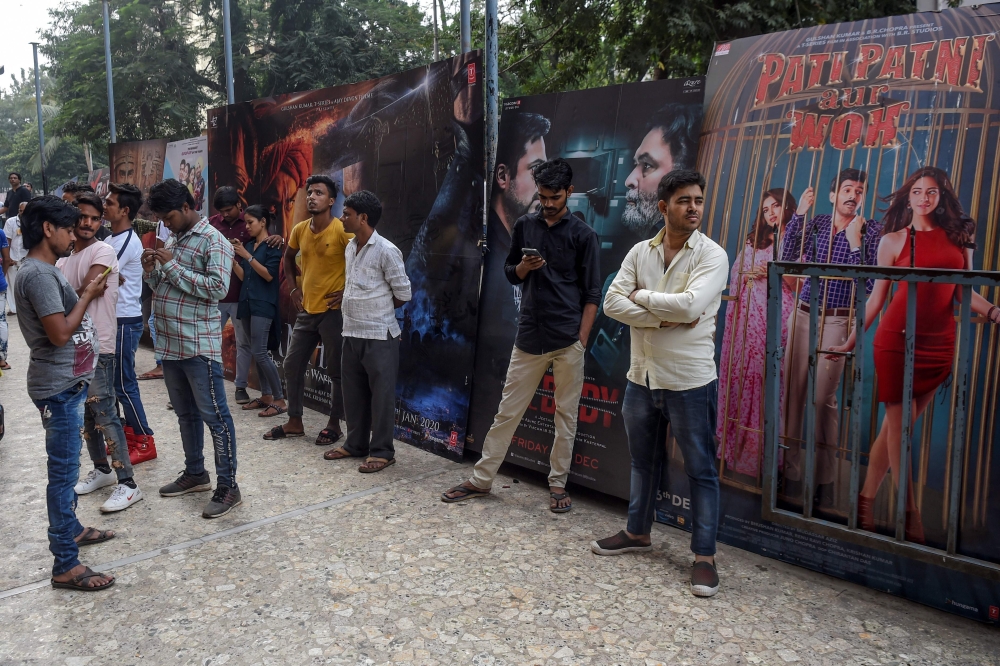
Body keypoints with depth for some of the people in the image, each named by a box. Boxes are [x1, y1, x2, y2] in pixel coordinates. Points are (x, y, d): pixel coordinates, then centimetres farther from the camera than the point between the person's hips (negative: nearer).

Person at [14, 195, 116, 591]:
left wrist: (88, 293, 7)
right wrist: (88, 295, -14)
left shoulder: (45, 271, 12)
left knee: (67, 465, 22)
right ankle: (65, 565, 2)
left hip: (68, 383, 10)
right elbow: (59, 333, -24)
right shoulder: (38, 274, -19)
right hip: (59, 388, -10)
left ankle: (70, 529, 39)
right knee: (63, 471, -5)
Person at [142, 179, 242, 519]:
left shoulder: (213, 241, -10)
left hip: (198, 345, -9)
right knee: (186, 414, 19)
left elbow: (217, 287, -22)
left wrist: (171, 266, -17)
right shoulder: (173, 240, 16)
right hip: (169, 344, 9)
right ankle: (195, 474, 33)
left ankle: (228, 487, 3)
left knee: (214, 416, -4)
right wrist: (151, 271, 1)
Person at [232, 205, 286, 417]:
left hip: (263, 304, -7)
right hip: (246, 303, 7)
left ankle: (280, 399, -7)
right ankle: (266, 395, 15)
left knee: (259, 352, -13)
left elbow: (269, 275, -13)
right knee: (256, 352, 8)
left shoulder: (272, 245, -5)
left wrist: (248, 256, -15)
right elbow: (242, 276, 11)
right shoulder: (247, 245, 15)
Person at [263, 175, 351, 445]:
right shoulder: (299, 230, 5)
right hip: (306, 310, 7)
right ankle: (294, 423, 24)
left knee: (336, 370, 3)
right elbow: (288, 258, 24)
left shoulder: (342, 230, -14)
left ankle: (334, 424, 17)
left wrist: (347, 292, -14)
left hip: (333, 311, -7)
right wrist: (293, 288, 14)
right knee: (292, 364, 11)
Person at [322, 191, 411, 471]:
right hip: (351, 333, 8)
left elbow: (403, 293, -8)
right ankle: (355, 444, 29)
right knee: (353, 392, 15)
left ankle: (382, 451, 12)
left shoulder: (386, 251, -13)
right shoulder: (350, 247, 10)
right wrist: (347, 302, 11)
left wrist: (379, 311, 4)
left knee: (381, 394, 1)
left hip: (379, 336, -8)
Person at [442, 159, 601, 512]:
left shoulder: (583, 234, -1)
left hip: (568, 340, -2)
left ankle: (557, 484, 20)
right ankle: (481, 479, 18)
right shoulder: (524, 226, 9)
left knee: (566, 415, 6)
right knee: (507, 410, 8)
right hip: (529, 337, 3)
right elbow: (511, 274, 17)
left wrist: (582, 338, -8)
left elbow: (592, 293, -1)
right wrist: (524, 267, -6)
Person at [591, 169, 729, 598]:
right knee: (643, 460, 19)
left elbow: (690, 305, -23)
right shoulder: (640, 252, 4)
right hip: (642, 376, 5)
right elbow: (612, 302, -6)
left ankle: (704, 556, 16)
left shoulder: (712, 255, -8)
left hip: (690, 380, -5)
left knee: (701, 469, 4)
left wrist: (641, 296, -9)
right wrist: (664, 318, -16)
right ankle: (638, 533, 37)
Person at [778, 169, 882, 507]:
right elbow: (787, 258, -3)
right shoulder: (816, 224, 9)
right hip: (803, 315, 3)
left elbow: (867, 282, -8)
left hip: (837, 321, -3)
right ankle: (790, 470, 12)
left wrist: (854, 240, -15)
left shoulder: (872, 230, 0)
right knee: (791, 390, 2)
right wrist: (799, 215, -6)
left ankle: (825, 477, 8)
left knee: (823, 397, -4)